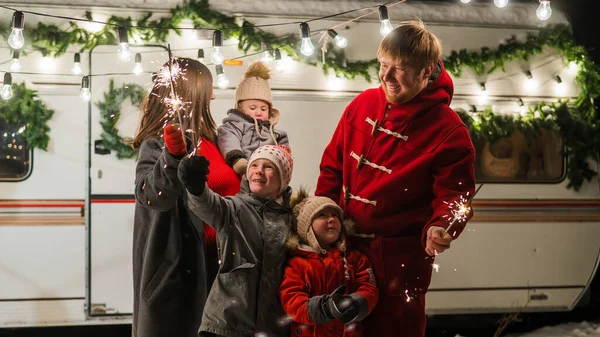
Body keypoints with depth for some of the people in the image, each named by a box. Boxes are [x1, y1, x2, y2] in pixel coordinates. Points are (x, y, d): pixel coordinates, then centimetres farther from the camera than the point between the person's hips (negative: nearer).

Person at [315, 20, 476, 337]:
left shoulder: (449, 132, -14)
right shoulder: (363, 104, 1)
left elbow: (453, 197, -12)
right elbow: (333, 167, 11)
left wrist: (439, 229, -32)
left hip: (400, 258, -5)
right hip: (343, 245, 5)